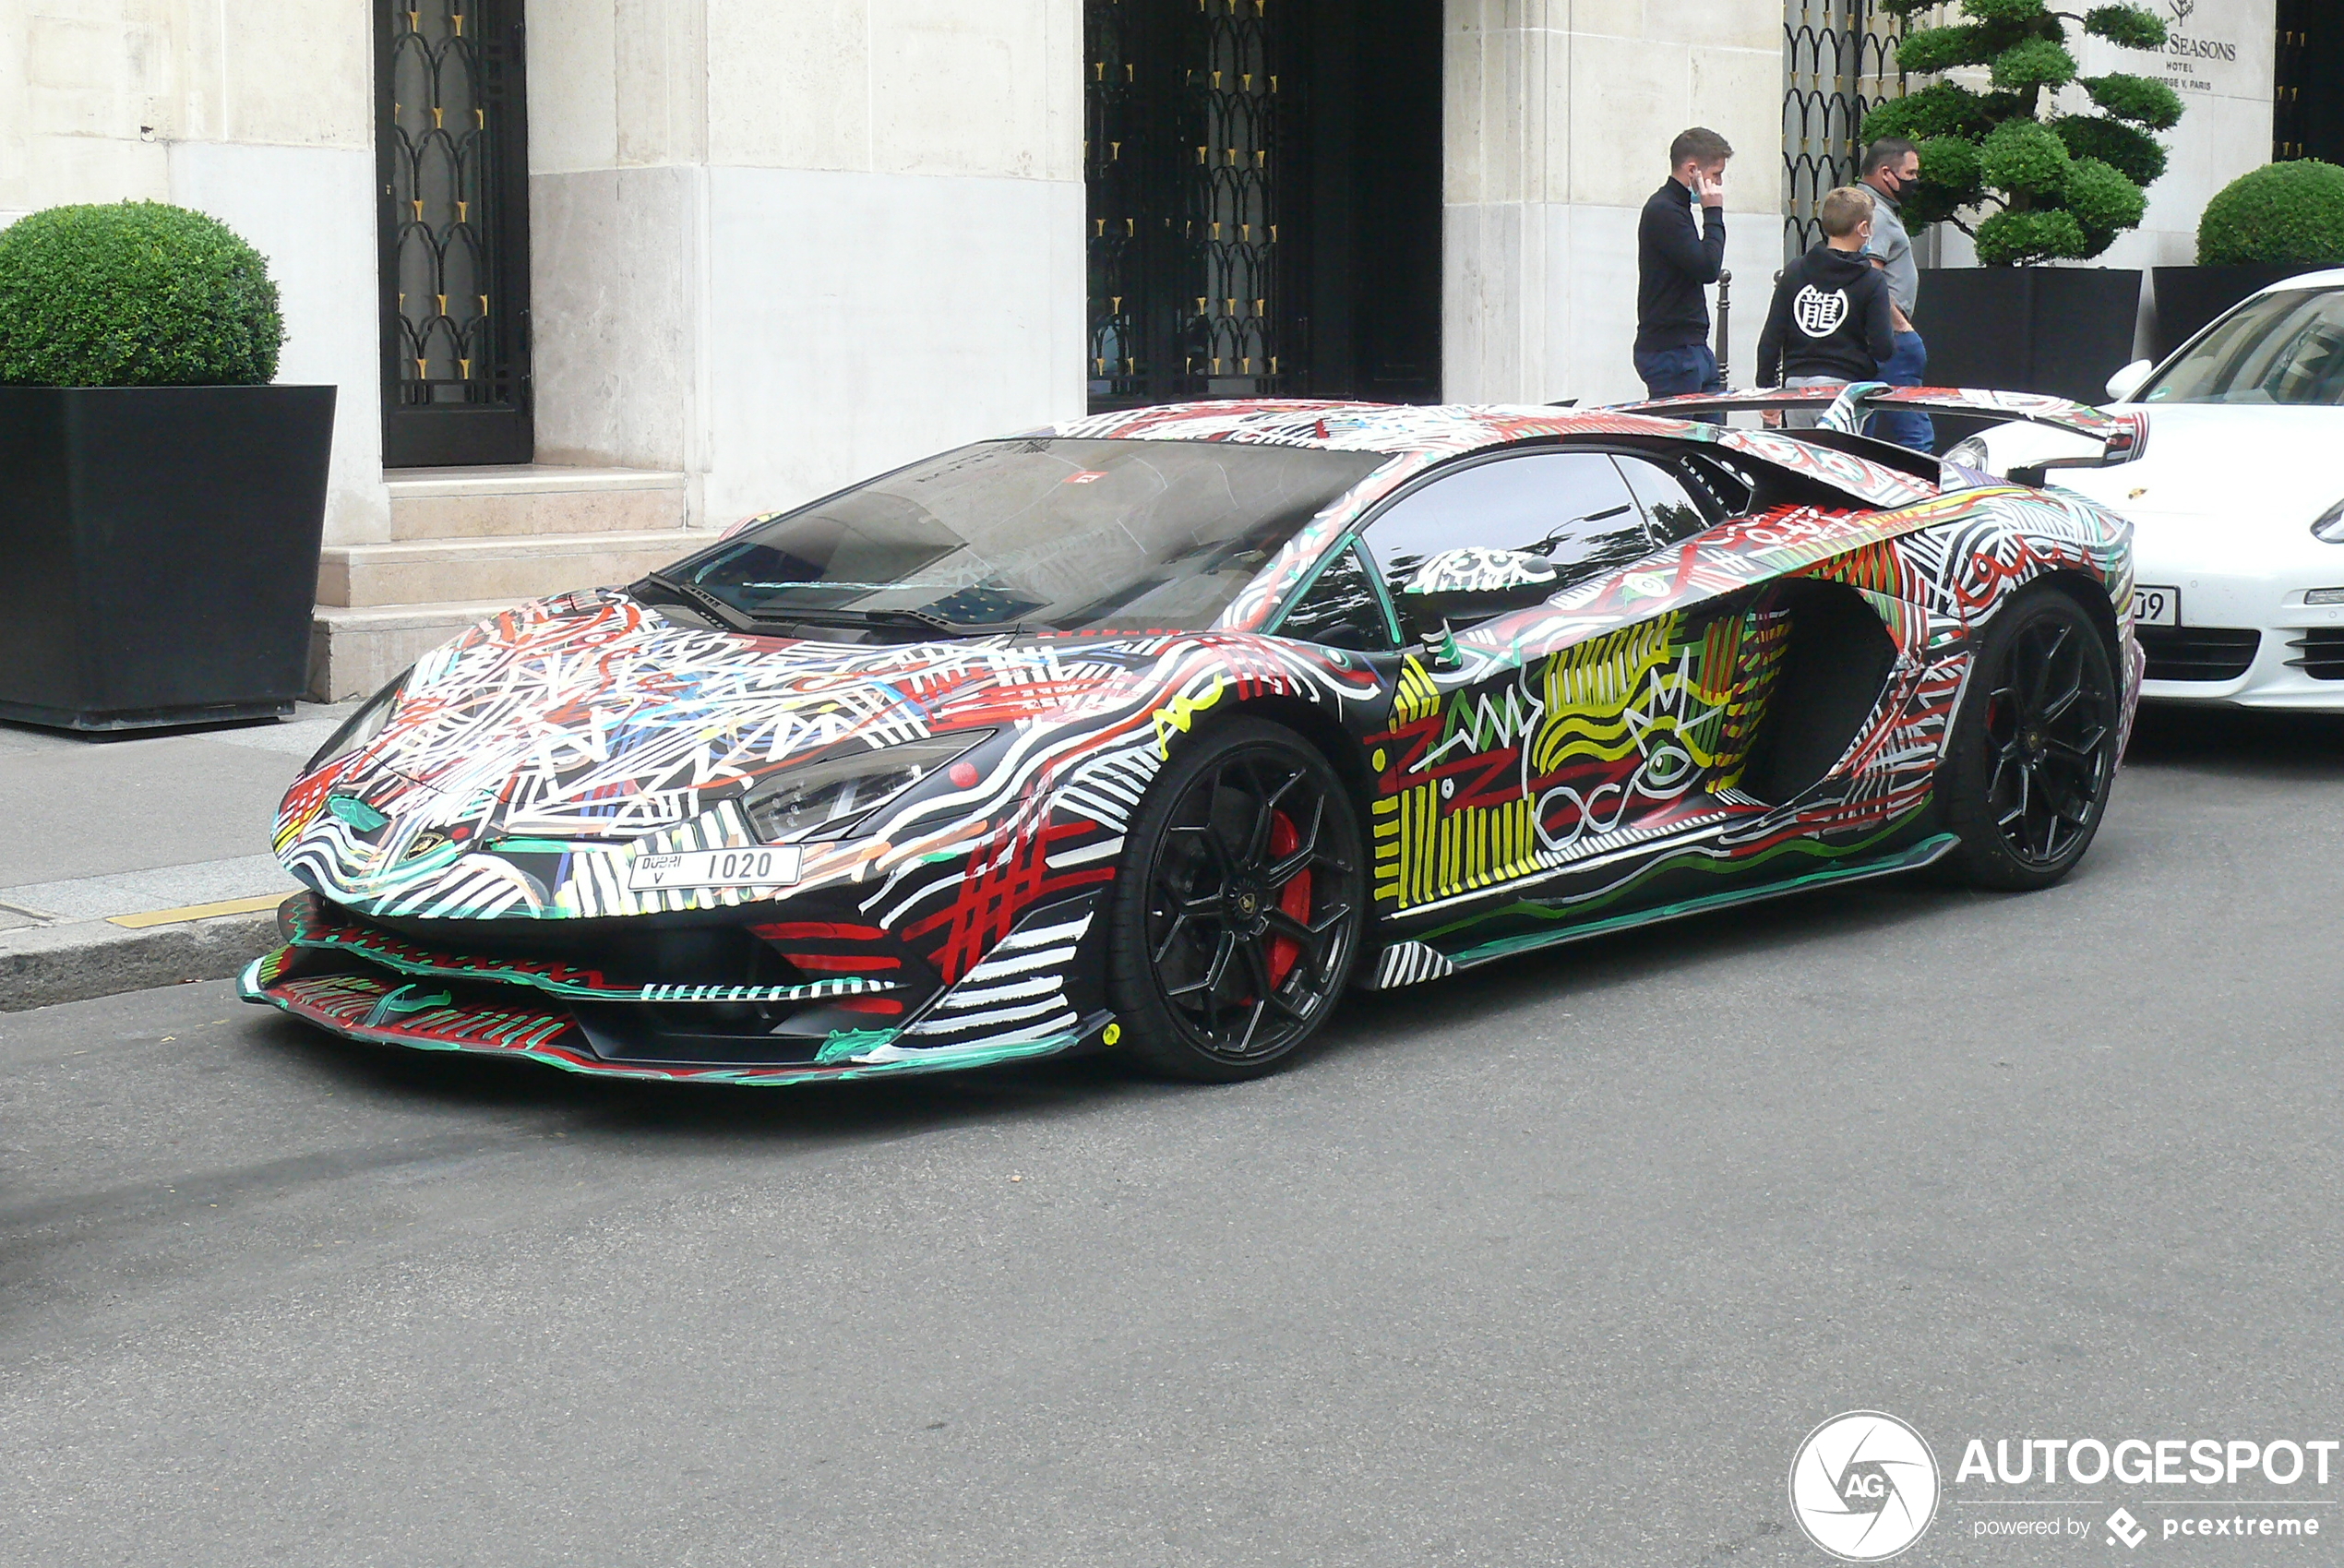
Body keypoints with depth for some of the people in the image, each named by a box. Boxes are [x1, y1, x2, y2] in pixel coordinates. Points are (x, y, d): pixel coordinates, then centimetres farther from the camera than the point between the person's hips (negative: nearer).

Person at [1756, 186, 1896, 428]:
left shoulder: (1793, 272, 6)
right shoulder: (1872, 281, -5)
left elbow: (1770, 338, 5)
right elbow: (1882, 348, -8)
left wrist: (1765, 389, 13)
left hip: (1795, 384, 4)